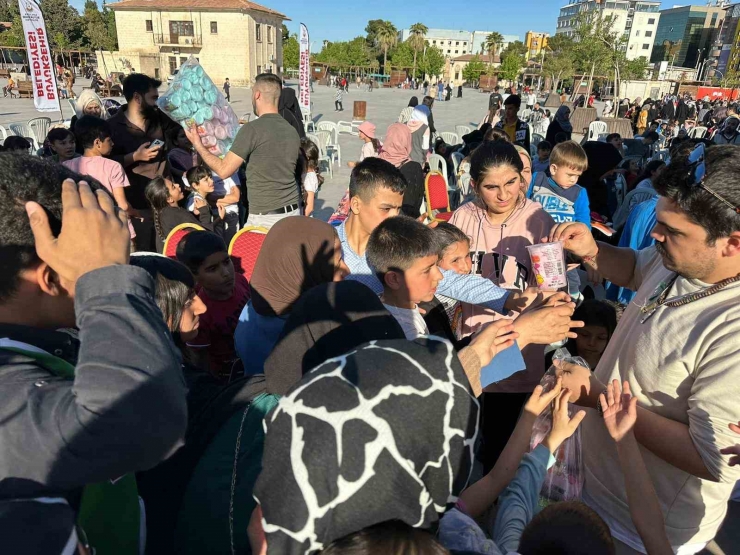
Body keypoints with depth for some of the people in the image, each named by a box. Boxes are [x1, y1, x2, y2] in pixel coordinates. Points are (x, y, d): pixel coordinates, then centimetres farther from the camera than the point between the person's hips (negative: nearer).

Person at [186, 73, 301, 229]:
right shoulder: (292, 131, 8)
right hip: (294, 212, 6)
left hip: (265, 217, -6)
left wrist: (198, 145, 9)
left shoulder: (252, 129, -11)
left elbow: (224, 170, -7)